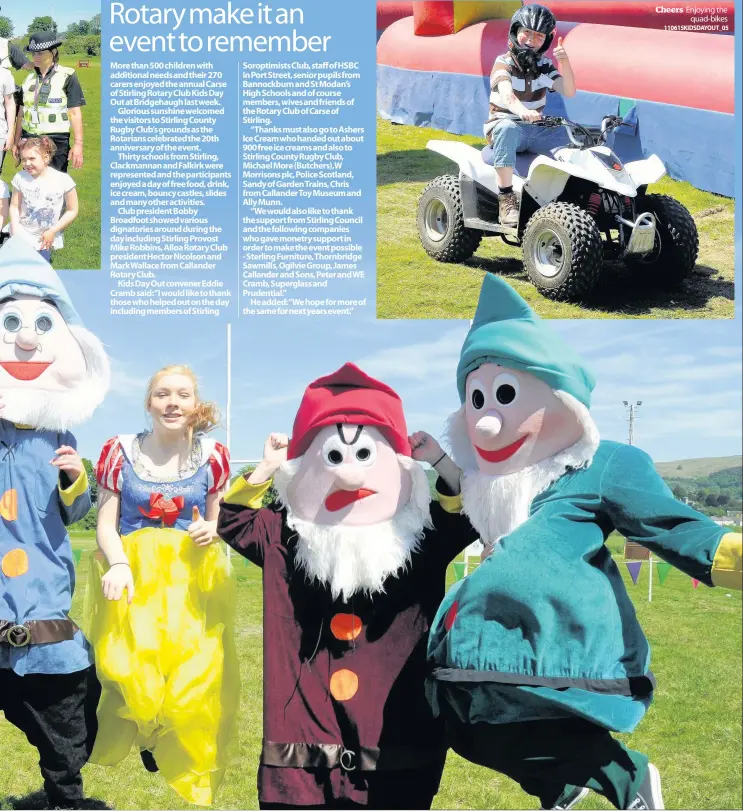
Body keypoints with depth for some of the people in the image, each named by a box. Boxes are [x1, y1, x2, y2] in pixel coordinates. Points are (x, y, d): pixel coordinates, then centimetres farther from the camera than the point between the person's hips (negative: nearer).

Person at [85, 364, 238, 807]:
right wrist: (118, 565, -20)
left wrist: (210, 531, -12)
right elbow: (106, 523, -1)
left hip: (192, 577, 1)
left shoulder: (212, 455, 2)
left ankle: (183, 757, 16)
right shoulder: (121, 450, -1)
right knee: (130, 665, -20)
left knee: (196, 670, -12)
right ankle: (144, 728, 15)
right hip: (133, 574, -1)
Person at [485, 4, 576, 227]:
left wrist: (564, 62, -20)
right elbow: (506, 93, -29)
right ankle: (506, 199, -40)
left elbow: (568, 91, -3)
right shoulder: (504, 63, -8)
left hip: (536, 129, 5)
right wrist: (522, 111, -52)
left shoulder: (545, 66, 9)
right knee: (508, 128, -41)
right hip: (504, 124, -5)